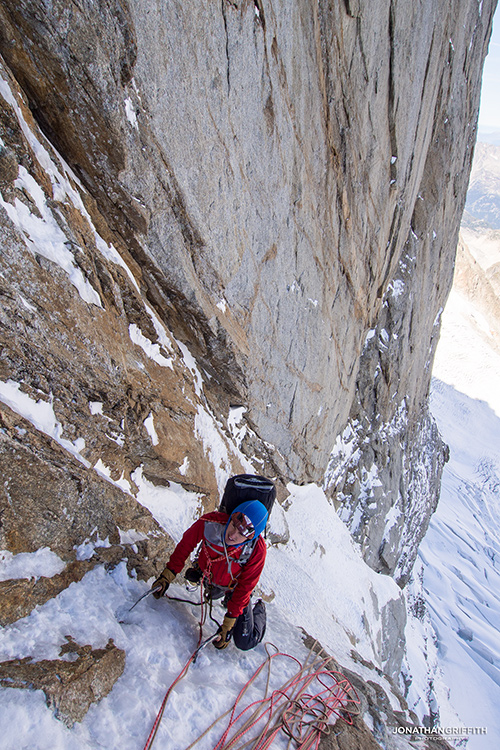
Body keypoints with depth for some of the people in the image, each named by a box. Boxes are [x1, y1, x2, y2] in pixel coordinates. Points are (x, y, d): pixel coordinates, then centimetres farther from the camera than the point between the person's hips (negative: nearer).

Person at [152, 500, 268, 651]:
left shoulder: (257, 550, -36)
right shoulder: (211, 523, -35)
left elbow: (244, 587, -23)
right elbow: (186, 544, -15)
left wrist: (228, 624, -20)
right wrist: (167, 575, -13)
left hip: (233, 589, -2)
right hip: (206, 575, 2)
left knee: (245, 643, -1)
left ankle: (259, 610, 27)